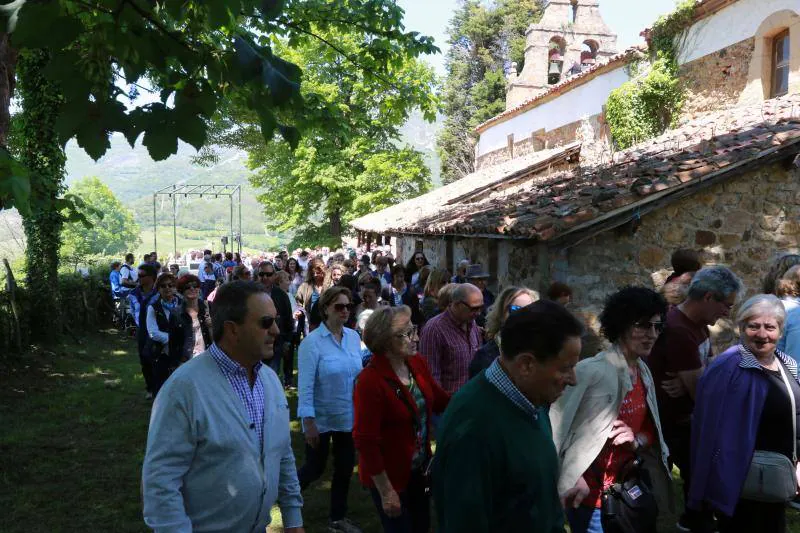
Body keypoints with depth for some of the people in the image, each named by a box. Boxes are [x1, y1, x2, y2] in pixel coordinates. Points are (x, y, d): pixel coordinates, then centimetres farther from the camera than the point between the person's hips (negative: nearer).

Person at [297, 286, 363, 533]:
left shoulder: (353, 337, -1)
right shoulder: (312, 342, -17)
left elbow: (359, 375, 7)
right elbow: (305, 386, -17)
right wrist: (308, 421, -19)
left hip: (348, 417, 5)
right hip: (321, 418, -5)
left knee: (345, 468, 14)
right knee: (315, 468, 9)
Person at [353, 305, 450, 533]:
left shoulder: (417, 363, -5)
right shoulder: (370, 381, -27)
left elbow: (440, 401, 8)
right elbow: (366, 441, -23)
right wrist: (385, 491, -19)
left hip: (419, 469, 7)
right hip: (390, 476, -7)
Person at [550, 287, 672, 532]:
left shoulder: (643, 371, 3)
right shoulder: (592, 372, -23)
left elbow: (650, 431, 11)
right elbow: (554, 428, -23)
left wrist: (637, 441, -10)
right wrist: (570, 478, -21)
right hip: (591, 498, -7)